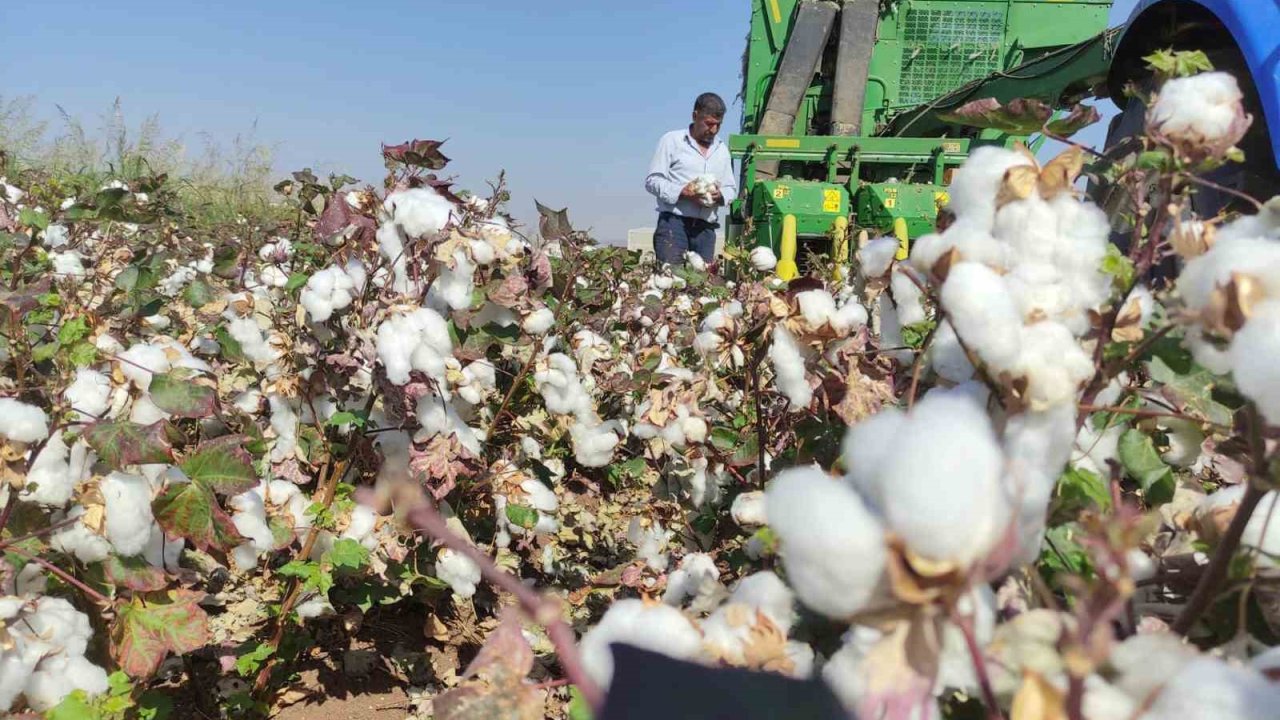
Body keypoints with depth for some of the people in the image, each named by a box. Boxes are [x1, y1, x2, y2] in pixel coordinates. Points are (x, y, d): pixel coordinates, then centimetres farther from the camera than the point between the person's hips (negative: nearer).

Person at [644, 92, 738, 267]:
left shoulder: (722, 150, 20)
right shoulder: (671, 141, 4)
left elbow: (731, 188, 25)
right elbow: (652, 180, -1)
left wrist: (720, 195, 0)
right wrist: (682, 192, -16)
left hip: (705, 228, 5)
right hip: (674, 222, -5)